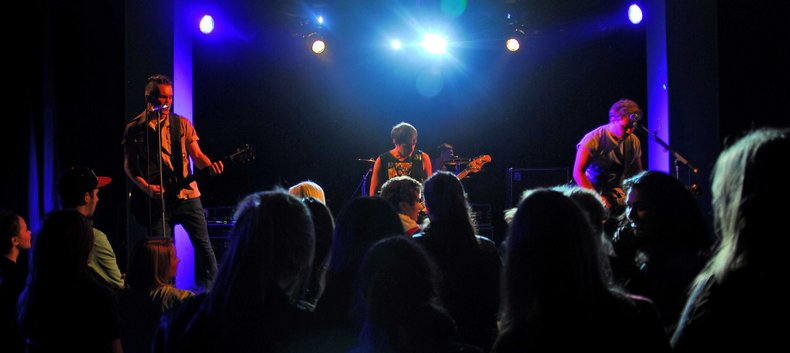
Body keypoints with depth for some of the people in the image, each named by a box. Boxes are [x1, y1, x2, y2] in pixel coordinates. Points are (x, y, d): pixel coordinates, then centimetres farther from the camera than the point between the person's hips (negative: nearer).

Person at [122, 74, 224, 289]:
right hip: (156, 199, -1)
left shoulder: (181, 124, 7)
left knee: (203, 246, -3)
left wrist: (210, 166, -16)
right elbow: (129, 166, 5)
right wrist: (146, 188, -11)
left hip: (186, 194, 1)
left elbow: (196, 155, 6)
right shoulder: (134, 129, 4)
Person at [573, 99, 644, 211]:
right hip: (593, 192, -4)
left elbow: (637, 172, 15)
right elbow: (578, 172, -15)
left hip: (621, 196, 4)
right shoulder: (593, 139, -13)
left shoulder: (634, 142, 3)